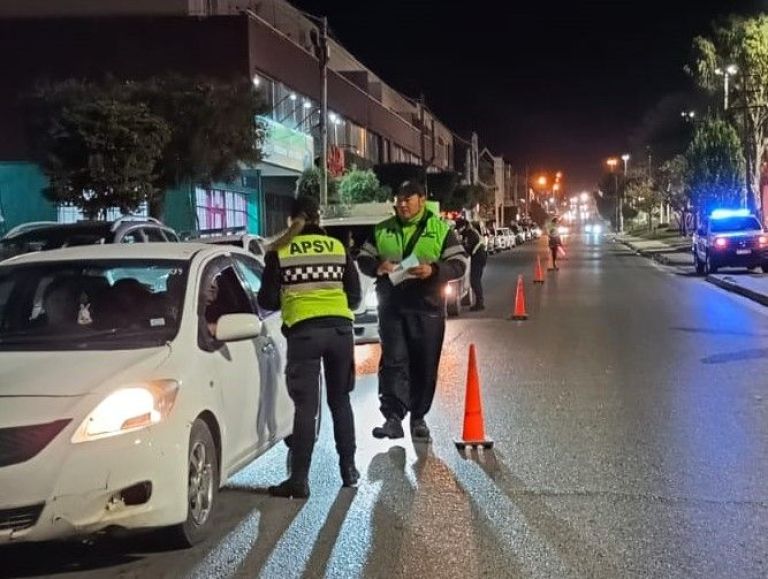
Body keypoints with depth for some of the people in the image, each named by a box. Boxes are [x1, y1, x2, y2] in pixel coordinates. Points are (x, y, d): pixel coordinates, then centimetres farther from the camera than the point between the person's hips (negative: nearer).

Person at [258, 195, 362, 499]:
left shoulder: (279, 251, 2)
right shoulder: (338, 247, 9)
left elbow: (267, 300, 2)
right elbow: (355, 296, 11)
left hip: (303, 330, -3)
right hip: (340, 328, 3)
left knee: (305, 405, 0)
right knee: (341, 400, 16)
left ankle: (299, 479, -2)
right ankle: (348, 468, 21)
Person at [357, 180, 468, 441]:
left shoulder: (440, 229, 3)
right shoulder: (382, 230, 11)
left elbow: (459, 263, -1)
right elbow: (363, 259, 14)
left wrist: (434, 270, -19)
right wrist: (378, 267, -9)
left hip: (427, 306, -1)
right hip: (391, 307, 1)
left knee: (425, 366, 5)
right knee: (393, 361, -7)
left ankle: (418, 418, 17)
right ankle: (393, 417, -9)